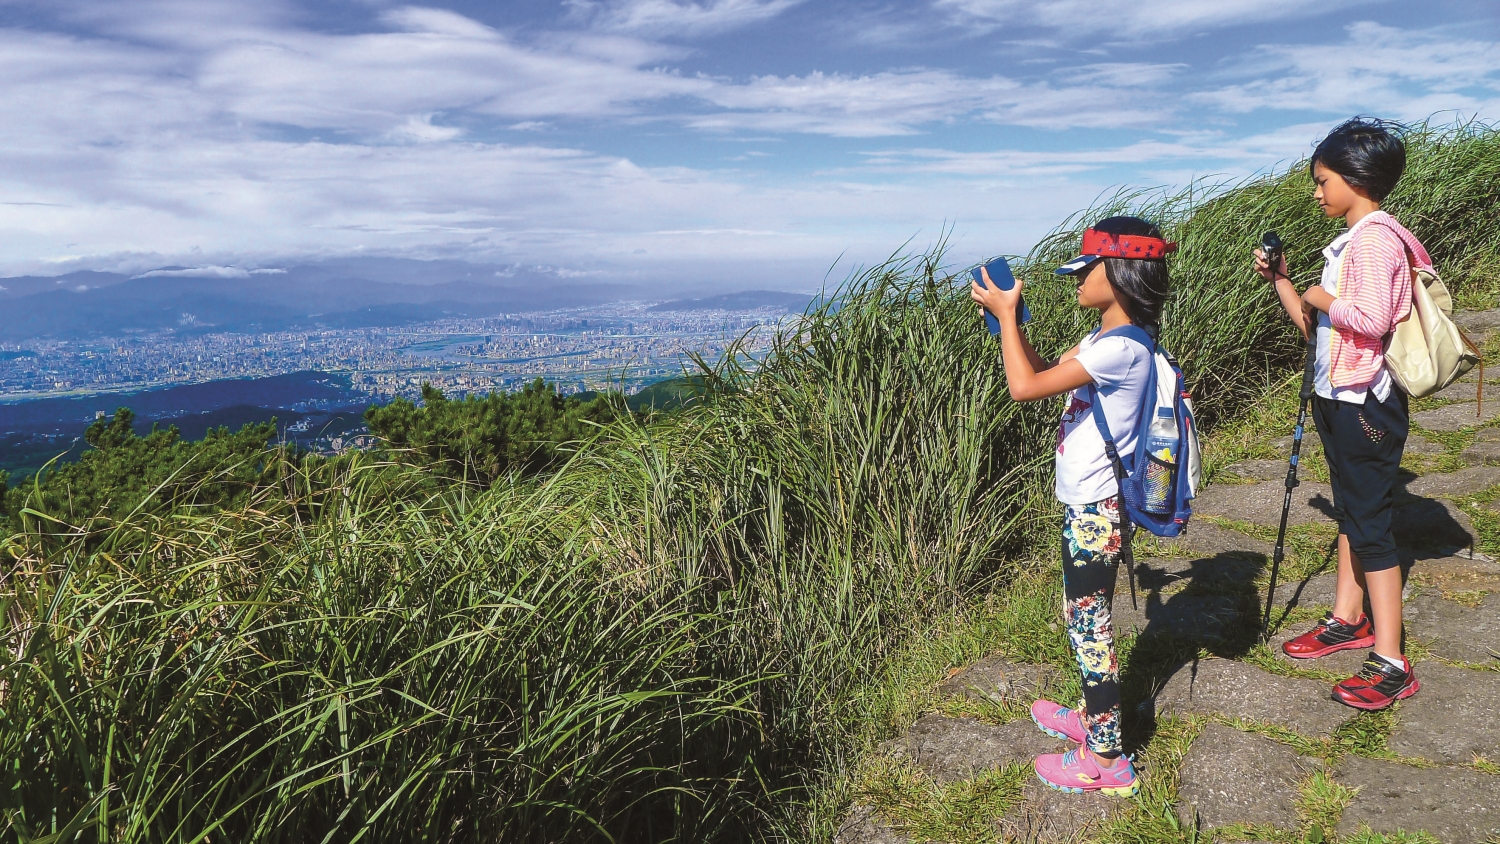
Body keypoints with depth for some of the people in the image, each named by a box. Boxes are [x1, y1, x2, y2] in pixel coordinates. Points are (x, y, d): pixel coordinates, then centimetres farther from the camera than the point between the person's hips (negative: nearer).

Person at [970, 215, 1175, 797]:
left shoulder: (1120, 348, -23)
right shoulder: (1104, 338, 8)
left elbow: (1025, 387, -28)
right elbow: (1044, 373, 16)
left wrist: (1006, 315, -16)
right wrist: (1007, 320, 6)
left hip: (1094, 507, -10)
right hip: (1088, 501, 10)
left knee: (1087, 620, 0)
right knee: (1083, 614, 21)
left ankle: (1104, 759, 12)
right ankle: (1095, 715, 39)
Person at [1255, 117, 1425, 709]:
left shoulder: (1376, 238, -17)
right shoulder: (1348, 242, 13)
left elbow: (1371, 321, -30)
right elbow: (1316, 326, 14)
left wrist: (1321, 297, -14)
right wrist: (1281, 282, 8)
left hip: (1365, 402, -10)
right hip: (1338, 398, 10)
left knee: (1370, 524, -6)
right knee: (1349, 511, 18)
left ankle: (1391, 664, 2)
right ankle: (1348, 621, 33)